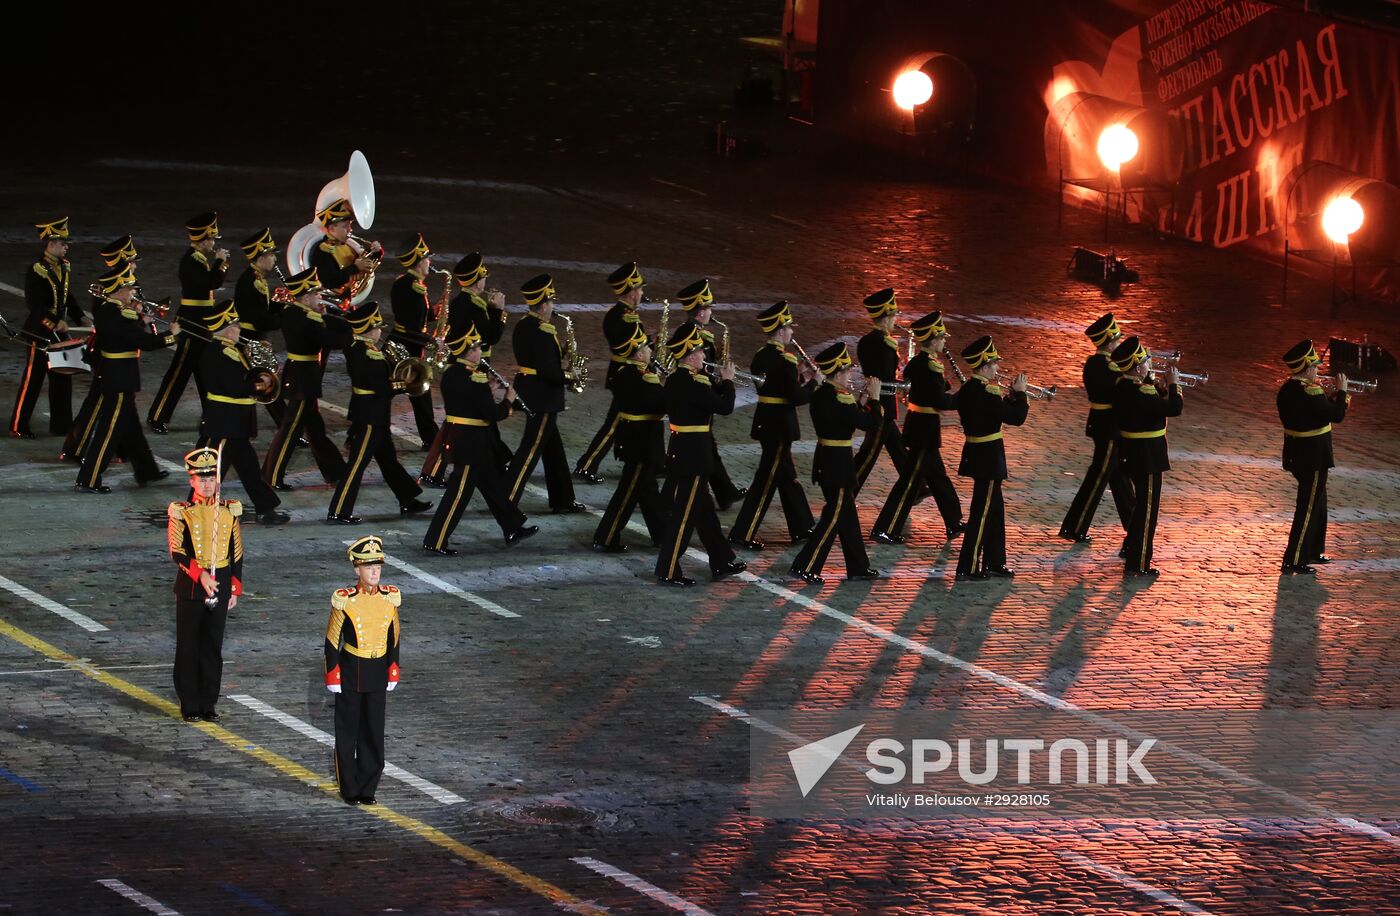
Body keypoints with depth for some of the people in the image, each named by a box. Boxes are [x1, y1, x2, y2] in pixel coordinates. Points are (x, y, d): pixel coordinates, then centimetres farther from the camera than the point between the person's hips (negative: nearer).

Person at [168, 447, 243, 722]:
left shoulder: (229, 510, 5)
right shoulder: (181, 512, -6)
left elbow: (237, 554, 10)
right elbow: (178, 552, -11)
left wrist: (235, 589, 7)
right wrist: (201, 576, -23)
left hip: (220, 587, 3)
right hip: (190, 586, -3)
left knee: (213, 647, 8)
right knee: (188, 647, 3)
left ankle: (208, 703, 15)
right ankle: (189, 705, 11)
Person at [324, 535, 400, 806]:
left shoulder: (390, 598, -1)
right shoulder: (345, 601, -12)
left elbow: (393, 639, 9)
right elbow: (332, 641, -7)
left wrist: (393, 672, 9)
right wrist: (333, 678, -8)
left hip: (377, 674, 3)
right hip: (350, 672, -3)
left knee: (374, 732, 7)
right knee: (348, 731, 6)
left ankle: (368, 788, 18)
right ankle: (349, 788, 16)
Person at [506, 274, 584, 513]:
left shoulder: (522, 326, 7)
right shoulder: (543, 333, -22)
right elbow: (549, 371, -25)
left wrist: (561, 351, 6)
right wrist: (567, 376, -7)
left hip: (527, 392, 10)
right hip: (543, 399, -10)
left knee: (553, 448, 17)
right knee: (531, 450, -5)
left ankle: (562, 499, 25)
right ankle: (507, 501, -5)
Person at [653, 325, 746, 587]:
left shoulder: (675, 380, 7)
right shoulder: (690, 385, -22)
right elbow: (725, 407, -19)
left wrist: (719, 383, 10)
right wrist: (728, 381, -4)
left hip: (681, 453, 10)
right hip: (693, 456, -10)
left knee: (703, 510, 18)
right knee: (684, 514, -3)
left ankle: (722, 562, 29)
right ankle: (668, 572, 2)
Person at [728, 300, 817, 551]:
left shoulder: (761, 356, 5)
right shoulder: (785, 360, -20)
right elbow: (796, 398, -20)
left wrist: (798, 376, 10)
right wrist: (812, 382, -4)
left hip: (765, 423, 9)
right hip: (781, 426, -9)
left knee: (787, 476, 18)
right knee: (767, 480, -3)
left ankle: (802, 528, 29)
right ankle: (743, 535, -3)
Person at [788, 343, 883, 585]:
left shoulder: (820, 396, 6)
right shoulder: (838, 400, -22)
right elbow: (872, 424, -18)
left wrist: (861, 401, 8)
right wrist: (875, 398, -6)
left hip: (826, 463, 9)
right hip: (839, 466, -9)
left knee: (847, 514, 17)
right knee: (834, 517, -2)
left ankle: (859, 567, 26)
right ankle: (804, 567, -4)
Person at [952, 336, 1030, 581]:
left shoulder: (966, 390, 7)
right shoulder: (986, 393, -22)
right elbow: (1017, 418, -20)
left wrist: (1009, 397, 9)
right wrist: (1020, 393, -7)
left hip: (976, 456, 10)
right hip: (989, 458, -10)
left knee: (994, 510, 18)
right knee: (982, 512, -3)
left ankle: (994, 563, 26)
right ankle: (968, 568, 0)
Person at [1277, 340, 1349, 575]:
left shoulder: (1287, 390, 4)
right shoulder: (1310, 393, -24)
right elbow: (1337, 415, -20)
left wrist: (1335, 397, 10)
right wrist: (1341, 391, -7)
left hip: (1297, 456, 10)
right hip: (1314, 458, -10)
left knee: (1317, 502, 24)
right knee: (1308, 507, -3)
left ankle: (1313, 550, 36)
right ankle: (1294, 561, -3)